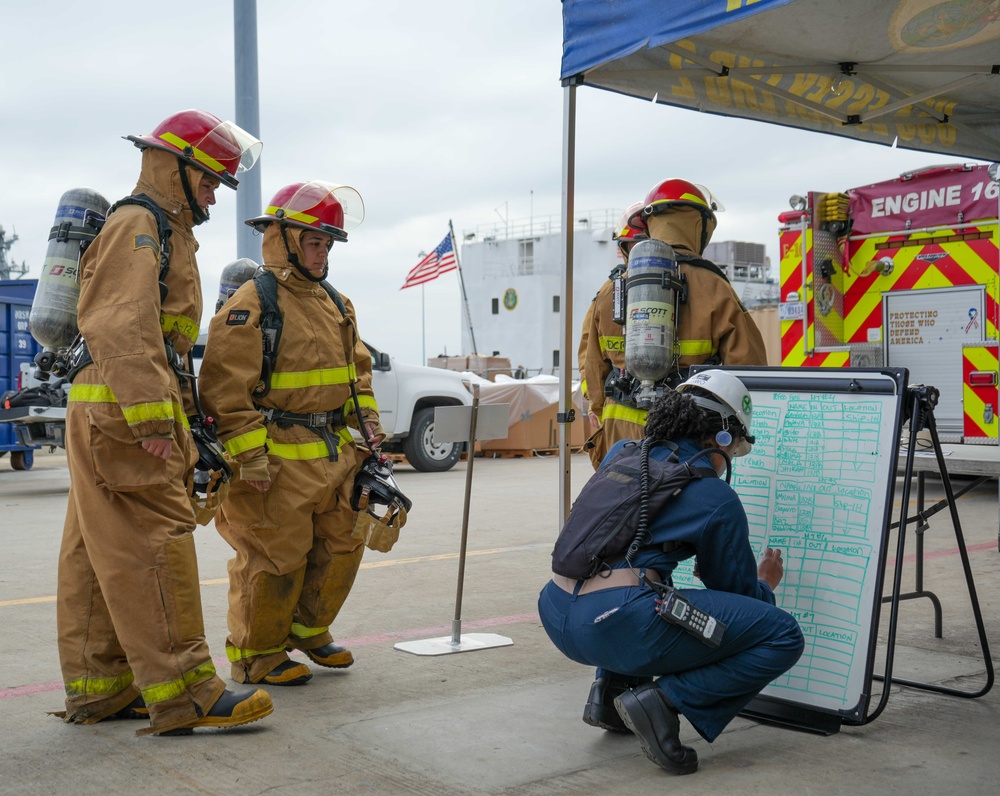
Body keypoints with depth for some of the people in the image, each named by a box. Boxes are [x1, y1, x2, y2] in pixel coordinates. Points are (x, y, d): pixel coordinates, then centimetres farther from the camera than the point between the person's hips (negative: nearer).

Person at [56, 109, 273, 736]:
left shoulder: (166, 232, 25)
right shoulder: (138, 225, -9)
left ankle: (99, 688, 17)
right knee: (156, 545, -12)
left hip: (112, 417, 10)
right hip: (119, 412, -10)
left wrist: (173, 414, 23)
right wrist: (151, 419, -26)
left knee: (102, 554, 11)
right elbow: (122, 330, -21)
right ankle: (183, 693, -10)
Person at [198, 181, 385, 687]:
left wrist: (367, 422, 13)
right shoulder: (251, 305, -11)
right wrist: (248, 454, -21)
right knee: (277, 558, -3)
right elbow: (226, 388, -17)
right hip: (279, 461, -8)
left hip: (334, 456, 8)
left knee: (342, 546, 15)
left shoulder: (336, 305, 15)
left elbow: (358, 371, 25)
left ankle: (308, 630, 35)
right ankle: (255, 654, 15)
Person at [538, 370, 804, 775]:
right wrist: (765, 585, 39)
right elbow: (735, 590, 16)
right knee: (784, 637, 3)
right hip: (619, 626, -7)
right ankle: (664, 698, -7)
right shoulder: (718, 499, 5)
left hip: (555, 615, 7)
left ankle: (611, 689, 24)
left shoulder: (621, 452, 22)